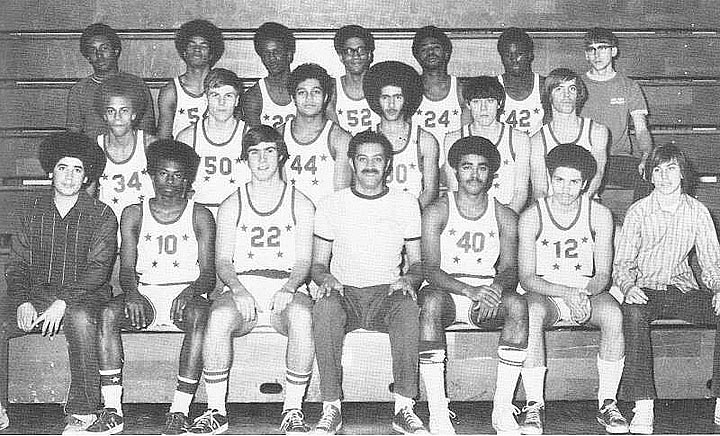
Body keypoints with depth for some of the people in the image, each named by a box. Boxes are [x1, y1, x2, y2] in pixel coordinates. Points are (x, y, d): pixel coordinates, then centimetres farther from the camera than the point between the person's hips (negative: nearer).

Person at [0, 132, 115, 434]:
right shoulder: (30, 211, 10)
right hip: (35, 296, 3)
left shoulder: (102, 215, 0)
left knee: (79, 319, -37)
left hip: (82, 298, -3)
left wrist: (63, 302, -22)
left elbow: (98, 268, -9)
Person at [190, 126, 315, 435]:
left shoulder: (300, 205, 13)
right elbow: (222, 261, 7)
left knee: (302, 316, -36)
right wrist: (238, 290, -15)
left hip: (286, 289, 0)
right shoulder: (231, 206, 14)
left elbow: (304, 261, 5)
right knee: (219, 317, -34)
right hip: (241, 287, 1)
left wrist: (289, 288, -18)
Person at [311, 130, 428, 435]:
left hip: (387, 294, 0)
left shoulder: (406, 204, 10)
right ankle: (331, 409, -28)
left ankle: (404, 407, -29)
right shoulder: (331, 205, 9)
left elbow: (419, 262, 12)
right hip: (344, 293, 0)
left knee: (408, 307, -36)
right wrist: (326, 278, -13)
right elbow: (318, 264, 11)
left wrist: (409, 278, -12)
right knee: (325, 306, -35)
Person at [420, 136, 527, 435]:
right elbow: (431, 270, -10)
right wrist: (470, 290, -27)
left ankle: (502, 410, -27)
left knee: (517, 304, -30)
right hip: (445, 292, -2)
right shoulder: (437, 212, 0)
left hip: (487, 295, 2)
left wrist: (497, 286, -25)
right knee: (431, 301, -37)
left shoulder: (505, 217, 9)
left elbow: (509, 270, 1)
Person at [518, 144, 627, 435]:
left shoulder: (599, 215, -2)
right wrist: (565, 292, -26)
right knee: (532, 313, -36)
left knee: (613, 314, -31)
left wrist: (584, 291, -26)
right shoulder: (531, 217, -6)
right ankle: (534, 405, -27)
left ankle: (607, 404, -19)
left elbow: (603, 276, -3)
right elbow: (527, 277, -9)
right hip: (545, 294, -1)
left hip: (588, 294, 2)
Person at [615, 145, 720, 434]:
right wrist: (629, 287, -23)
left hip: (684, 288, 2)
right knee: (634, 313, -37)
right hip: (646, 289, -2)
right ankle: (643, 407, -37)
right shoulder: (638, 212, 0)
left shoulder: (697, 211, 5)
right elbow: (621, 265, -1)